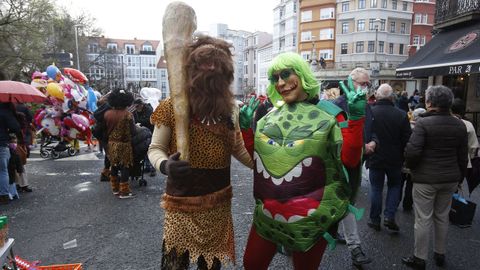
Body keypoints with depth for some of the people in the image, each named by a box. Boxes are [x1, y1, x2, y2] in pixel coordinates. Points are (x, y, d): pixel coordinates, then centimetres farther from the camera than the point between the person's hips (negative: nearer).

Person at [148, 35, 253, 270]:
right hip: (182, 203, -3)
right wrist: (166, 166, -28)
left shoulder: (229, 108, 0)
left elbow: (239, 149, 10)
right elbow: (155, 149, -6)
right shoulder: (173, 106, -11)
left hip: (219, 202, 4)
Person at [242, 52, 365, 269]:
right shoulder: (270, 116, 4)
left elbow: (350, 160, -15)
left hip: (311, 216, -4)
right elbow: (253, 159, 10)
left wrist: (356, 118, -23)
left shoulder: (328, 114, -9)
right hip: (269, 213, 5)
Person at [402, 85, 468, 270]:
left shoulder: (423, 123, -15)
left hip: (425, 179, -6)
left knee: (423, 219, 4)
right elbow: (463, 156, 9)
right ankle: (440, 254, 34)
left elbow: (412, 151, -22)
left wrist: (411, 167, -2)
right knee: (442, 217, 19)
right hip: (450, 179, 6)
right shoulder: (460, 125, 4)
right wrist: (460, 177, 20)